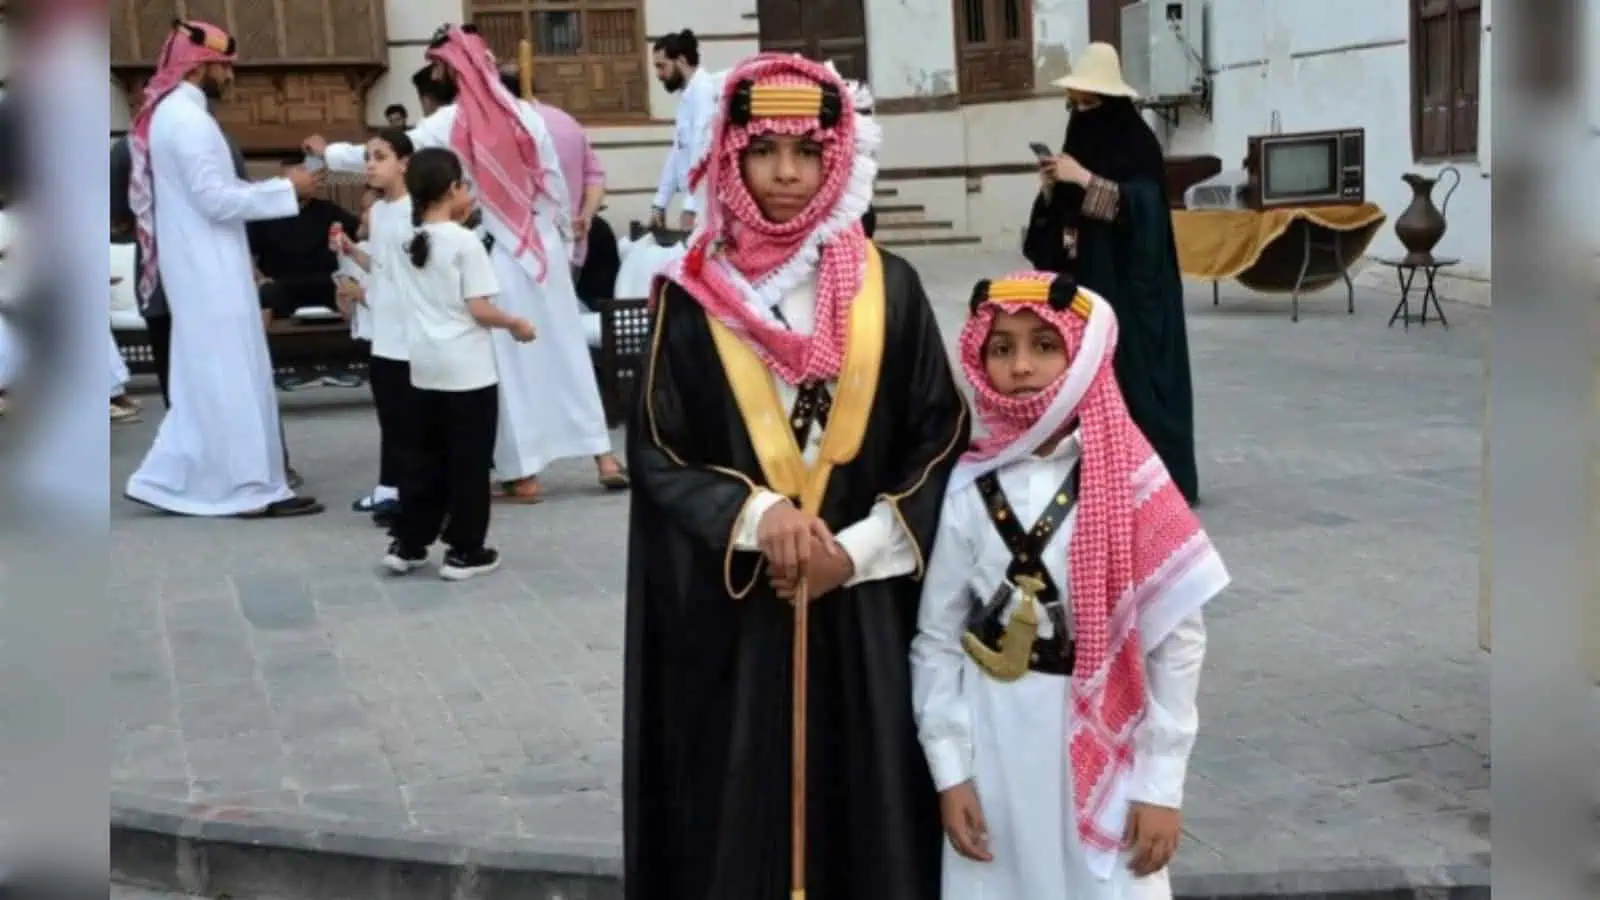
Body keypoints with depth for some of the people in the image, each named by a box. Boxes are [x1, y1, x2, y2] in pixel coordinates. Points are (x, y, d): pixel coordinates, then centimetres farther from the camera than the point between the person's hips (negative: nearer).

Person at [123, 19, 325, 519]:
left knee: (204, 378, 14)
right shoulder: (187, 118, -17)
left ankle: (166, 477, 16)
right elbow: (215, 198, -21)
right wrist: (286, 189, -14)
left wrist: (271, 188, 12)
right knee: (233, 378, -3)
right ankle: (254, 488, 3)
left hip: (198, 265, 10)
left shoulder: (168, 113, 14)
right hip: (209, 269, -10)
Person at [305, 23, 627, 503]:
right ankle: (604, 455, 11)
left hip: (492, 256, -4)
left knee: (508, 363, 4)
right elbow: (556, 184, 5)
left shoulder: (449, 124, -8)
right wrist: (565, 242, 16)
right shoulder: (524, 112, 2)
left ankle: (522, 474, 9)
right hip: (543, 246, 4)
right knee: (564, 350, 10)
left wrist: (328, 153, 12)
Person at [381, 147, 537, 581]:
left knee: (426, 457, 15)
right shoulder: (466, 242, -13)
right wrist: (516, 324, 0)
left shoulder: (409, 242, 7)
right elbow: (479, 309, -15)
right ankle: (464, 551, 8)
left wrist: (457, 219, 21)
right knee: (469, 461, 3)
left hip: (424, 368, 7)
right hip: (467, 369, -6)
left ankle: (407, 544, 17)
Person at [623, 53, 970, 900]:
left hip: (867, 611, 1)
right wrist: (754, 514, -18)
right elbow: (656, 455, -1)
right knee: (739, 822, 5)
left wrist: (857, 548, -10)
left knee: (870, 819, 7)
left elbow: (942, 440, 2)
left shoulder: (890, 288, 2)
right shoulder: (692, 299, 0)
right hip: (731, 618, -1)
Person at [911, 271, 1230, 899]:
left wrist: (1160, 784, -6)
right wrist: (950, 769, -2)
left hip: (1101, 738, -1)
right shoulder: (968, 486, -4)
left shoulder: (1130, 481, -8)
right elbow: (937, 639, 1)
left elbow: (1177, 638, -6)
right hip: (993, 737, 1)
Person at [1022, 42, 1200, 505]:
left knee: (1132, 369, -7)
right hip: (1086, 275, 7)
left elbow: (1144, 206, -18)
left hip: (1130, 280, -7)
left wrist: (1086, 179, -22)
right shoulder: (1080, 137, 13)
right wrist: (1053, 187, -4)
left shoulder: (1137, 142, -8)